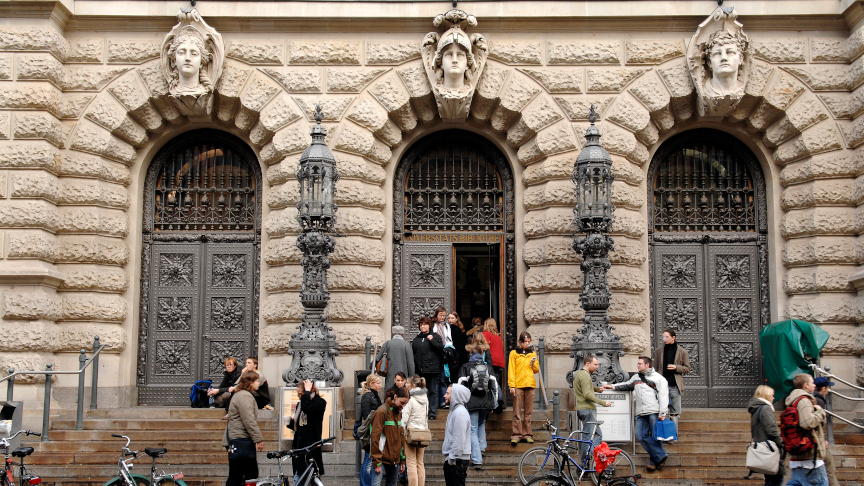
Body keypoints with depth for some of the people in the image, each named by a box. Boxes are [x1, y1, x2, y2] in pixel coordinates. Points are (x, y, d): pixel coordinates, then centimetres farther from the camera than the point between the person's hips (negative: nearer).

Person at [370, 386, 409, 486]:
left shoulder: (399, 413, 13)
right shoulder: (382, 412, -12)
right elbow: (375, 438, -15)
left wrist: (402, 460, 15)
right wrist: (377, 462, -17)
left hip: (395, 460, 7)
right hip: (382, 459, -7)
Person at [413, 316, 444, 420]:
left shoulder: (436, 337, 4)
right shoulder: (416, 339, 16)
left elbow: (441, 348, -9)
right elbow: (413, 354, 17)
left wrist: (432, 340, -12)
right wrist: (413, 368, 9)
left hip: (432, 369, -4)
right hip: (419, 369, 4)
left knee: (432, 391, -1)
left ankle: (433, 412, 4)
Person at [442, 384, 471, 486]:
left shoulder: (460, 413, -16)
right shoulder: (454, 411, 16)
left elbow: (458, 440, -21)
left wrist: (452, 459, -20)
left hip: (457, 460, -10)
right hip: (451, 459, 10)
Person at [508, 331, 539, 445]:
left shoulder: (532, 353, 15)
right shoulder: (514, 353, 6)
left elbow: (537, 370, 17)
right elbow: (511, 370, 1)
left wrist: (534, 364, -5)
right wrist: (511, 385, -8)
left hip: (530, 385, 3)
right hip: (518, 385, -3)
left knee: (528, 412, 5)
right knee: (517, 412, -5)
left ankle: (527, 434, 10)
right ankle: (516, 435, -3)